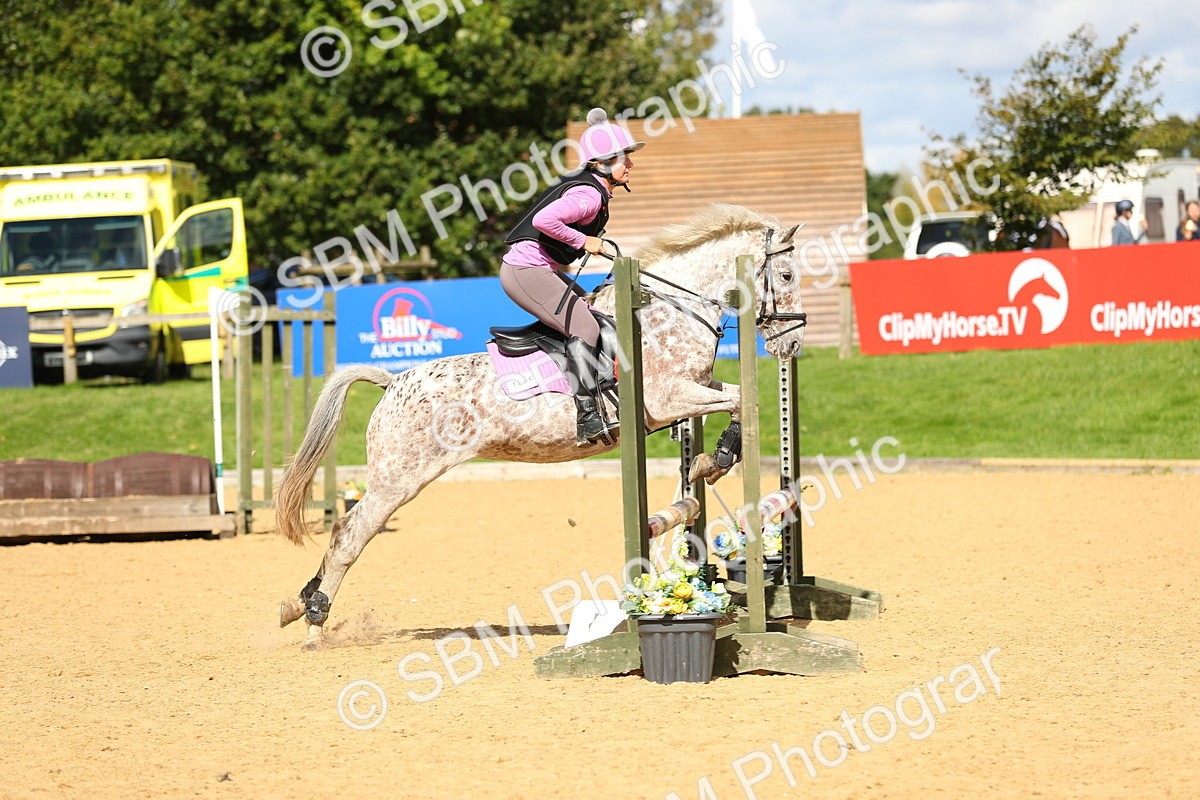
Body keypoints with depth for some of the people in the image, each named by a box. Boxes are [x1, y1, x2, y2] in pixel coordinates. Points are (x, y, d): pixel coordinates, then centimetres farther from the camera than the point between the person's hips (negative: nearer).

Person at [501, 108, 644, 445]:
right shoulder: (590, 195, -19)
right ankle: (589, 420, -25)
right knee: (585, 327, -20)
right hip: (526, 270, -11)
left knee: (593, 313, 14)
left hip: (539, 268, 11)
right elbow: (544, 219, -32)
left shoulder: (585, 185, 13)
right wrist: (583, 241, -20)